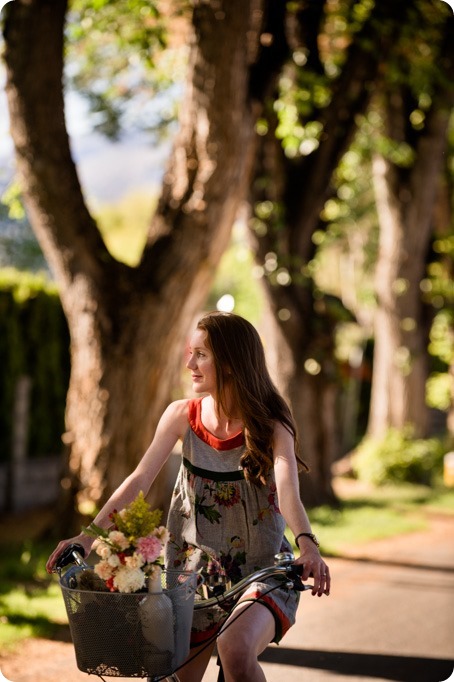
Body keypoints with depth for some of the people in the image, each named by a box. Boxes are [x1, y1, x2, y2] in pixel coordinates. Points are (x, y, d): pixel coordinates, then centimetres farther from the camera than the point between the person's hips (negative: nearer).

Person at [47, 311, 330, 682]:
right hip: (195, 566, 4)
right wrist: (88, 536, -15)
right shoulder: (182, 415, -2)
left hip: (262, 569, -4)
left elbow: (288, 493, -27)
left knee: (235, 649, -32)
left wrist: (308, 544, -46)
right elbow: (139, 481, -4)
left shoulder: (271, 425, -12)